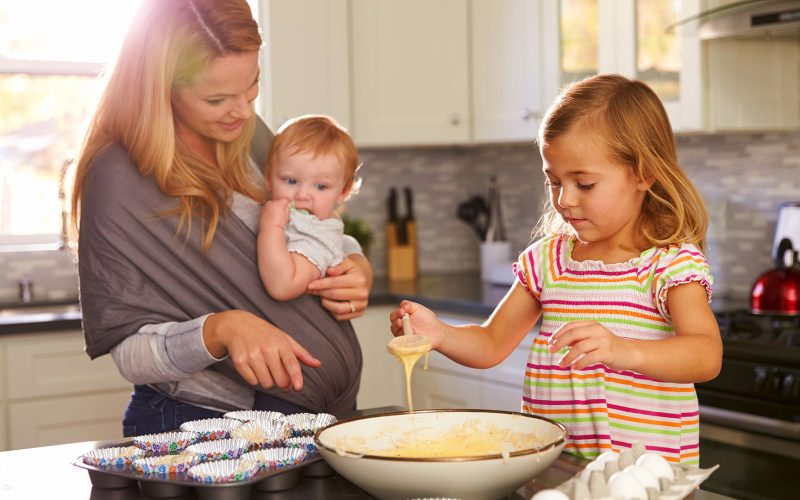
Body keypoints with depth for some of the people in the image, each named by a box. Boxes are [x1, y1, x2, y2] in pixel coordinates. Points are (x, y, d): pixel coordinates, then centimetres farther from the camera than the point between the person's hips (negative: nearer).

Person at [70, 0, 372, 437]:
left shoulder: (248, 134, 5)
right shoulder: (120, 178, -15)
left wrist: (357, 271, -3)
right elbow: (129, 352, -13)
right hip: (200, 424, -1)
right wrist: (220, 330, -32)